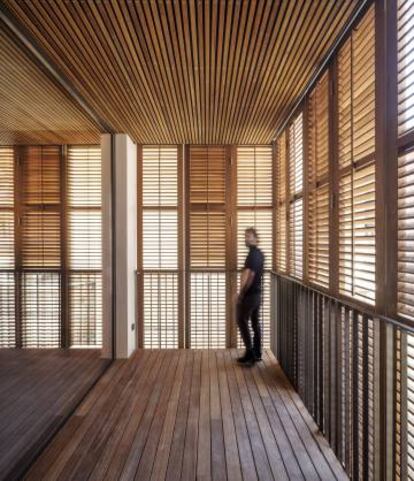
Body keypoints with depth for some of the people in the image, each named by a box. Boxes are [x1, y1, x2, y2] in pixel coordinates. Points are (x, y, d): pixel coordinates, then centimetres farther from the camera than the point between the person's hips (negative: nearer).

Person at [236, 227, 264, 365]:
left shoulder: (252, 254, -17)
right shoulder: (260, 254, 12)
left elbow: (249, 277, -22)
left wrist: (241, 293, -17)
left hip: (250, 294, -9)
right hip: (257, 293, 9)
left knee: (242, 321, -3)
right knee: (255, 322, 12)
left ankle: (250, 353, -2)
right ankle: (257, 353, 18)